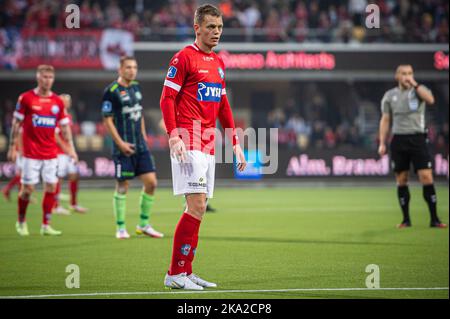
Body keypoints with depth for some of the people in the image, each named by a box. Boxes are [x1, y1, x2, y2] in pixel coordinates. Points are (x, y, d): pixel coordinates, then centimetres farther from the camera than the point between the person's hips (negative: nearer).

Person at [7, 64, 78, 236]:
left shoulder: (58, 101, 6)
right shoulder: (26, 98, -4)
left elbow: (65, 126, 12)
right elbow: (16, 123, 0)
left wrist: (71, 148, 6)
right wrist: (12, 147, -2)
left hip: (51, 153, 4)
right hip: (31, 153, -4)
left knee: (51, 187, -1)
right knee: (28, 188, -3)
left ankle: (46, 225, 7)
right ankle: (21, 222, 17)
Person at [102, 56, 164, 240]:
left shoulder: (136, 87, 13)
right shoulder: (111, 91, -9)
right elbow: (107, 120, -10)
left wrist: (143, 137, 16)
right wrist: (120, 143, -15)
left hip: (140, 146, 7)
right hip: (123, 147, -6)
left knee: (151, 183, 1)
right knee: (122, 187, -1)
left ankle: (144, 225, 13)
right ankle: (121, 228, 9)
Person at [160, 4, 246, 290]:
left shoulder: (218, 62, 18)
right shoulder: (184, 57, -6)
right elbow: (167, 99, -9)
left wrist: (235, 144, 19)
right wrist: (174, 137, -19)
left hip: (208, 145, 8)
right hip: (188, 143, -8)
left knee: (198, 209, 8)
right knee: (196, 207, -14)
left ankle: (185, 272, 13)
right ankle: (175, 274, -9)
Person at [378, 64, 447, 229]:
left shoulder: (419, 89, 5)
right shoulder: (390, 95, 8)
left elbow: (430, 100, -18)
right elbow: (385, 120, 11)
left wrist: (415, 84, -15)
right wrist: (382, 143, 4)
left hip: (417, 139, -1)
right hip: (398, 140, 2)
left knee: (426, 177, -10)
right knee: (401, 180, 3)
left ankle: (434, 219, -5)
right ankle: (406, 219, 11)